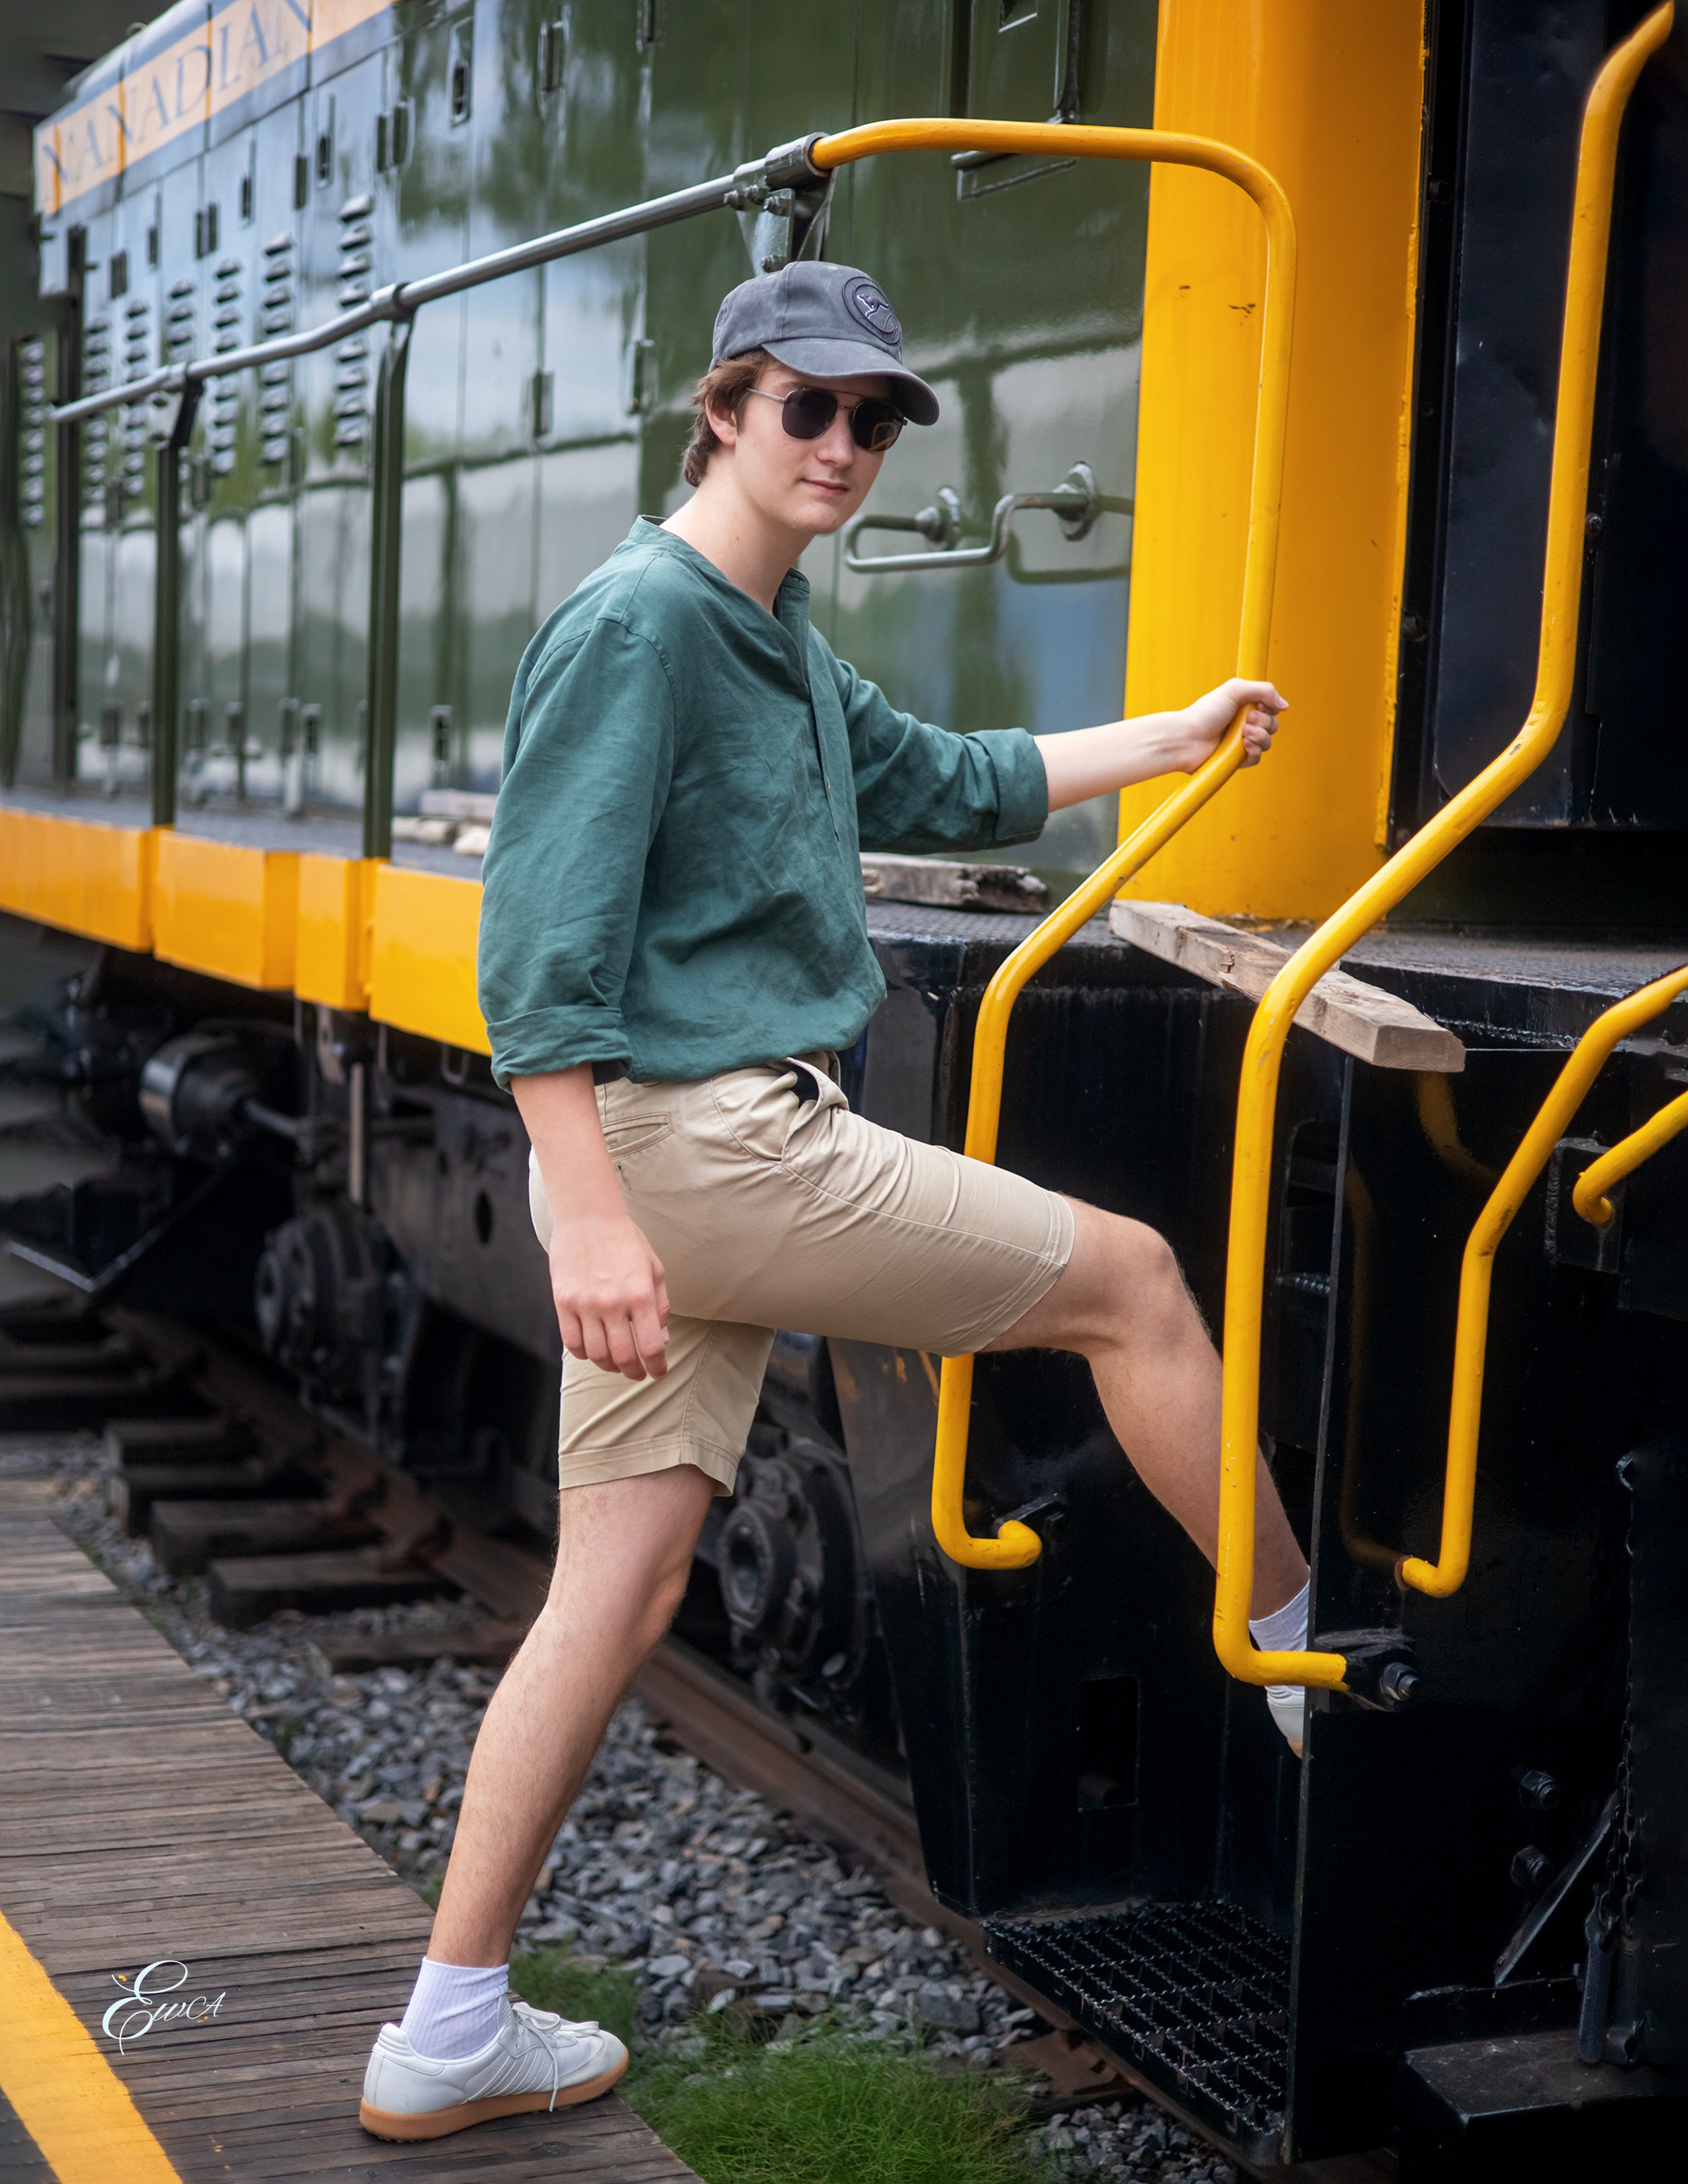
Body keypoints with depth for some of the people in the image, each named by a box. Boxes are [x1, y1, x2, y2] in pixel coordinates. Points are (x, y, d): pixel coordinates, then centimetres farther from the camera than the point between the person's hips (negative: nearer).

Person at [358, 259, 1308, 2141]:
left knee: (621, 1589, 9)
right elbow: (545, 932, -18)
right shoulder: (636, 620, -11)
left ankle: (452, 2033, 16)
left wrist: (1178, 737, 40)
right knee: (1129, 1280, 3)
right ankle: (1310, 1658, 23)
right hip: (688, 1140, -10)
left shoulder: (784, 646, 19)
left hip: (717, 1153, 10)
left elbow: (936, 785, 35)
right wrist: (587, 1214, -24)